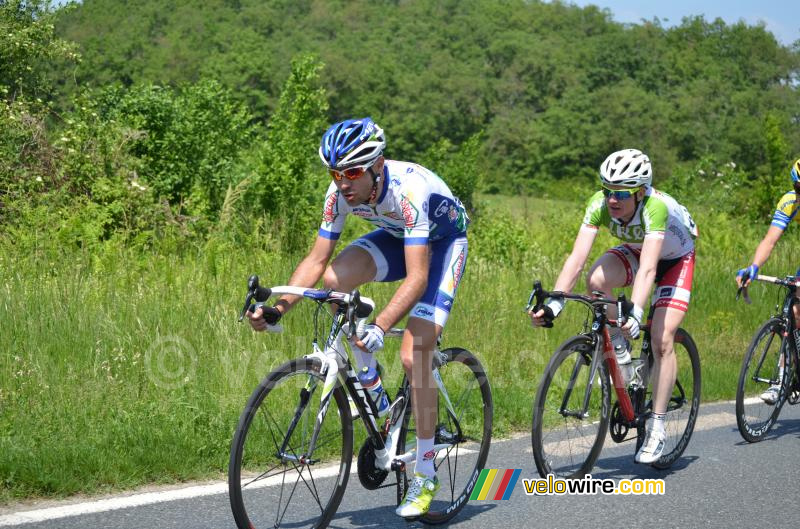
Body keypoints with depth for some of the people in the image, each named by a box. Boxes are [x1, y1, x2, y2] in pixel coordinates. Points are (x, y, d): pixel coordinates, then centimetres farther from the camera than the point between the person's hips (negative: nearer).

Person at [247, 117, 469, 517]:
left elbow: (417, 278, -43)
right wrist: (278, 309, -30)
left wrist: (380, 327, -56)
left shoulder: (409, 189, -39)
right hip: (396, 236, 5)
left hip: (443, 241, -5)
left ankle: (425, 475, -4)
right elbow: (317, 260, -16)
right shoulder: (342, 192, -22)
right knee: (335, 279, -26)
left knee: (414, 356, -17)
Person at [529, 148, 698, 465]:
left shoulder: (656, 207, -40)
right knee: (596, 278, -29)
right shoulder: (600, 205, -28)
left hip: (675, 258, -4)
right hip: (636, 250, 4)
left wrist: (635, 313, -62)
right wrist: (554, 303, -44)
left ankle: (657, 427, -8)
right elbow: (577, 258, -33)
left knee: (661, 339, -18)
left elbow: (648, 268, -49)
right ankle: (617, 346, -3)